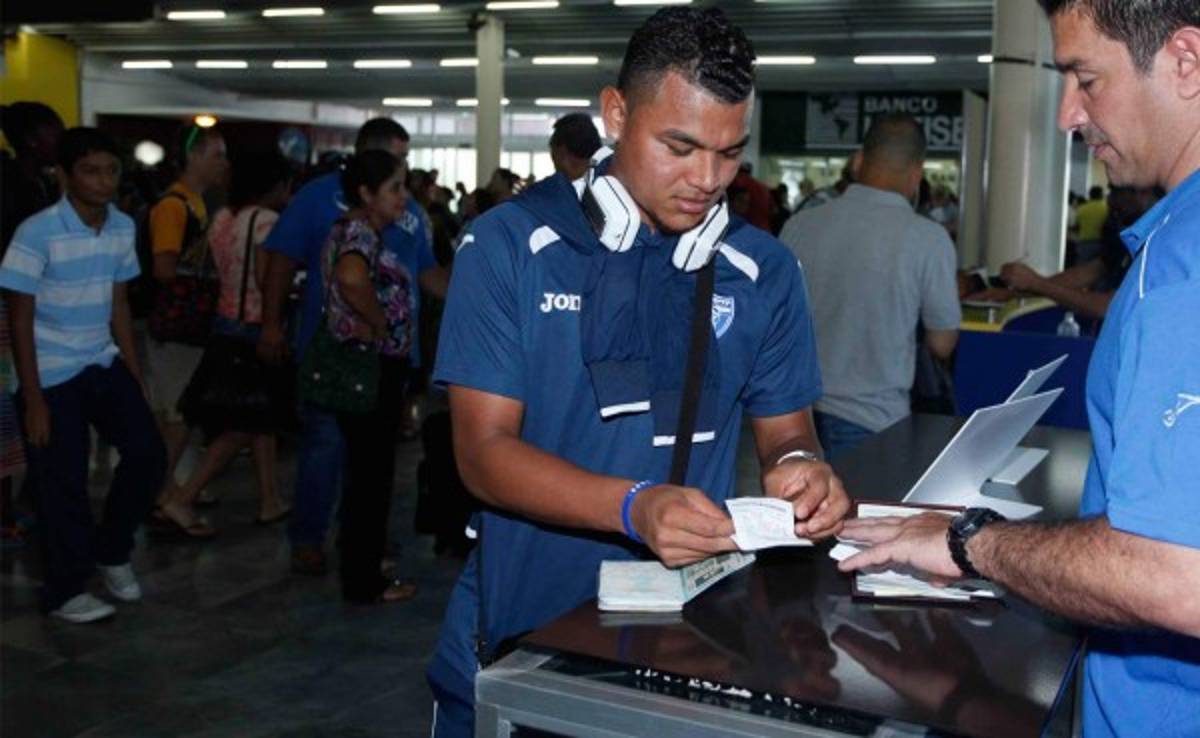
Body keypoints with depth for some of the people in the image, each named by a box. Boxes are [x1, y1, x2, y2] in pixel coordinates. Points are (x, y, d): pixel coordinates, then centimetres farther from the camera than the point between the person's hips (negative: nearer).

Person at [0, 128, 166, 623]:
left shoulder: (123, 228, 1)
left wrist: (136, 376, 9)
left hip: (104, 364, 6)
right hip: (53, 374, -5)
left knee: (148, 453, -1)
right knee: (62, 483, 1)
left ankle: (111, 553, 24)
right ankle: (66, 591, 20)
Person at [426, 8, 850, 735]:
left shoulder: (765, 270, -2)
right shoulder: (510, 245, -11)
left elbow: (786, 430, 5)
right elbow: (485, 452, -15)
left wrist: (799, 467, -21)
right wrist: (634, 507, -31)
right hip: (519, 634, -2)